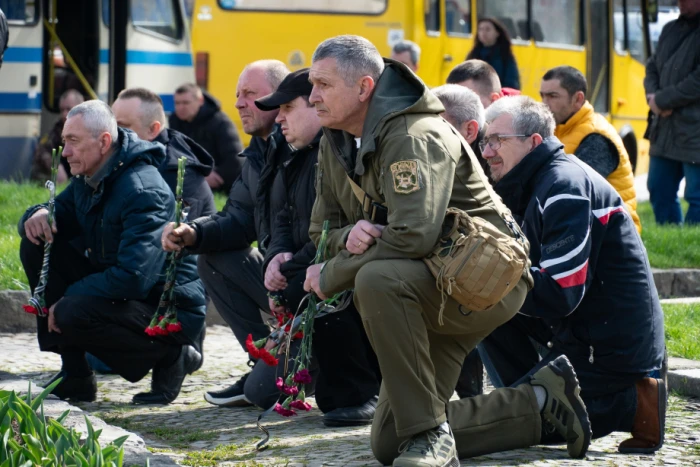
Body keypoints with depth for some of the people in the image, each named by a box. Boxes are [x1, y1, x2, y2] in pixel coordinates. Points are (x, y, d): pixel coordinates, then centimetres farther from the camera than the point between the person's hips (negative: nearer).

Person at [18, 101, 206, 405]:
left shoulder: (143, 191, -25)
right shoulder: (88, 180, 5)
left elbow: (134, 279, -32)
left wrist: (68, 296, -23)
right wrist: (38, 216, -14)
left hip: (169, 309, -9)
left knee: (72, 314, -33)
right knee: (37, 246, -3)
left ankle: (169, 356, -6)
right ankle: (74, 376, -3)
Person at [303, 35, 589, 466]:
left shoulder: (415, 138, -23)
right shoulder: (336, 142, 5)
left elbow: (413, 236, -35)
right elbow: (322, 229, 8)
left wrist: (331, 276, -24)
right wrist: (348, 237, -18)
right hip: (427, 290, 10)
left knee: (378, 278, -39)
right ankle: (542, 399, 18)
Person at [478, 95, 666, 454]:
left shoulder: (566, 187, -19)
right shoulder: (530, 185, 11)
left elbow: (558, 294, -25)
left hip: (613, 347, -9)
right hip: (578, 332, 9)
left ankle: (634, 406, -4)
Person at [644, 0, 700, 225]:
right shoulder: (671, 30, 15)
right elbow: (652, 67, 19)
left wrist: (662, 100, -12)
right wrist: (652, 95, -3)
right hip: (665, 131, 9)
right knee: (659, 191, 13)